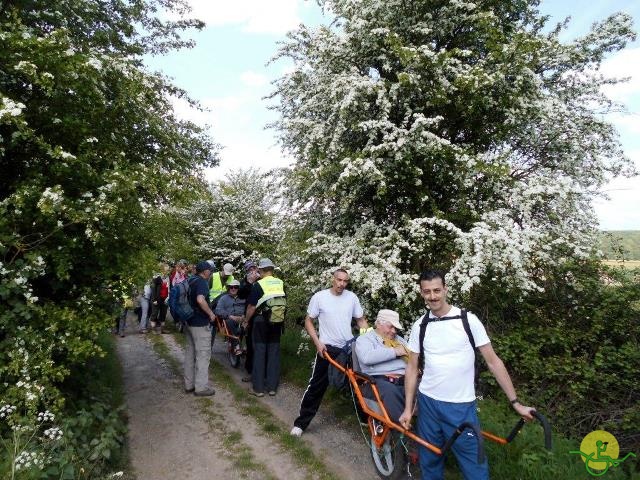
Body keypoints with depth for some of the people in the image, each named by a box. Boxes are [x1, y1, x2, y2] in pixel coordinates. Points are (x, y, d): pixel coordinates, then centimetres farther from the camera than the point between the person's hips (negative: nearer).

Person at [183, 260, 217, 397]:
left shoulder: (189, 281, 11)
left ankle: (189, 384, 23)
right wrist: (211, 313, -22)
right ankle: (201, 387, 4)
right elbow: (200, 299, -34)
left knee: (190, 353, 15)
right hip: (201, 324, -9)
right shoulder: (202, 282, -17)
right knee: (203, 355, -1)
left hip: (189, 322, 9)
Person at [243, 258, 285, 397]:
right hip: (277, 322, 4)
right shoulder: (281, 283, 1)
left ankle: (258, 388, 9)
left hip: (261, 321, -4)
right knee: (274, 352, 10)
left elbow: (252, 307, -9)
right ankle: (272, 387, 15)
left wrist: (246, 321, 5)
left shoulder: (258, 285, -12)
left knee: (260, 353, 4)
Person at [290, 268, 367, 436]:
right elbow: (308, 321, -2)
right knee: (316, 386, 0)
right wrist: (318, 342, -13)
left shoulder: (352, 297, -2)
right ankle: (301, 422, 13)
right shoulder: (319, 297, -10)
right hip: (327, 348, -3)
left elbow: (361, 320, 9)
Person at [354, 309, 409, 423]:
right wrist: (394, 351, -8)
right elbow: (367, 358, -13)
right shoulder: (364, 339, 8)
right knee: (389, 390, -38)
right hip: (378, 380, -5)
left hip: (403, 380, 5)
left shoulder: (399, 339, 28)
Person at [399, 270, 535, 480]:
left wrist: (515, 402, -5)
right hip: (428, 403, 3)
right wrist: (408, 408, 5)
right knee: (430, 462, 15)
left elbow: (493, 361, -4)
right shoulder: (420, 326, 0)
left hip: (462, 407, -3)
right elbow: (412, 368, 6)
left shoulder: (468, 320, -8)